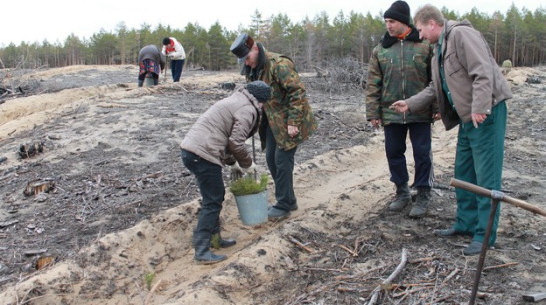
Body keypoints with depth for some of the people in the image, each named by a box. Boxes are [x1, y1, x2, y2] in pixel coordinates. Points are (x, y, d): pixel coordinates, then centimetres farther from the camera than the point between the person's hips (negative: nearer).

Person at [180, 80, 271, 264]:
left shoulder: (236, 101, 25)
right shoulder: (248, 109, -6)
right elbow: (236, 142, -12)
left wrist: (233, 162, 24)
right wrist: (248, 164, 4)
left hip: (189, 149, 10)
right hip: (203, 155, -10)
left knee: (215, 196, 21)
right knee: (212, 202, -2)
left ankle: (214, 237, 32)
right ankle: (202, 252, 2)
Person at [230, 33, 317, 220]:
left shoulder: (278, 64, -23)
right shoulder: (250, 69, 5)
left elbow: (298, 91, -25)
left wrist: (293, 122, -25)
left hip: (290, 120, -9)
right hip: (273, 121, 9)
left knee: (282, 159, -7)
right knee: (271, 159, 10)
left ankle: (284, 205, 7)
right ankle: (288, 200, 25)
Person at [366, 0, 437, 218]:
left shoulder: (424, 46, -2)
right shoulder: (380, 50, 3)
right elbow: (373, 84, 3)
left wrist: (437, 108, -5)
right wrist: (372, 113, -1)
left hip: (420, 112, -2)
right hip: (391, 112, 3)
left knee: (422, 153, 3)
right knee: (393, 152, 10)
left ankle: (423, 196, 17)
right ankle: (402, 192, 27)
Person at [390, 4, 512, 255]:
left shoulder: (461, 34, -13)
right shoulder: (440, 49, 17)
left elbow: (483, 72, -22)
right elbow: (435, 88, 22)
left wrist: (479, 108, -27)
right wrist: (410, 104, 17)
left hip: (486, 113, -10)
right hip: (467, 117, 10)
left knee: (486, 175, -4)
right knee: (463, 173, 15)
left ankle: (485, 234, 4)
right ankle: (466, 223, 27)